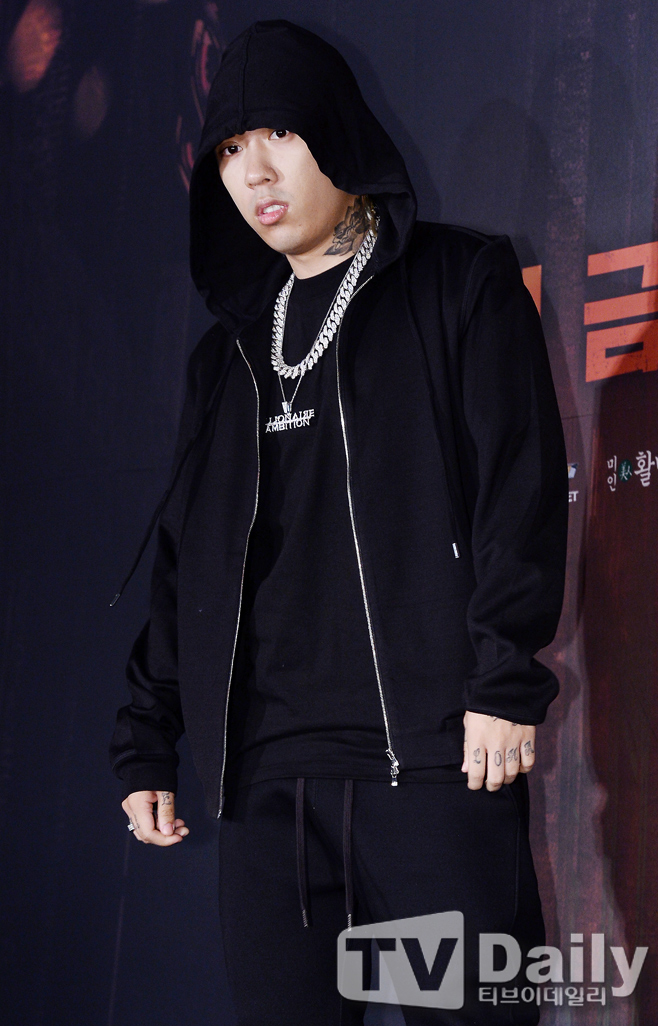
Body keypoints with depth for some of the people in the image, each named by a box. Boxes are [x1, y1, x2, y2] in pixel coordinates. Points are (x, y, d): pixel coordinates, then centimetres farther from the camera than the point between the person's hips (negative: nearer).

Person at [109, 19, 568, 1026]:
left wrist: (506, 679, -12)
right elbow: (182, 558, 21)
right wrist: (145, 744, 16)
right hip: (264, 772, 5)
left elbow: (523, 483, -2)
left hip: (432, 753, -4)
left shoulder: (461, 283, 8)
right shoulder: (227, 355, 22)